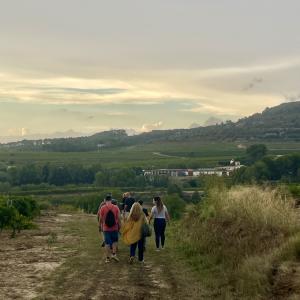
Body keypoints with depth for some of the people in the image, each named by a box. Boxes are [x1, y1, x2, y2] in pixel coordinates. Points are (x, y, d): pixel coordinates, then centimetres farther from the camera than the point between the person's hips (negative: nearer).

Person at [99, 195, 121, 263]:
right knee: (115, 241, 18)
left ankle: (108, 258, 9)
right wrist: (119, 226, 7)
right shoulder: (116, 207, -4)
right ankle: (114, 254, 5)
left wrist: (101, 226, 12)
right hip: (114, 228, 1)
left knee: (107, 243, 6)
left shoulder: (102, 208, -6)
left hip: (106, 228, 0)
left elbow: (101, 218, -2)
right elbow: (119, 218, -3)